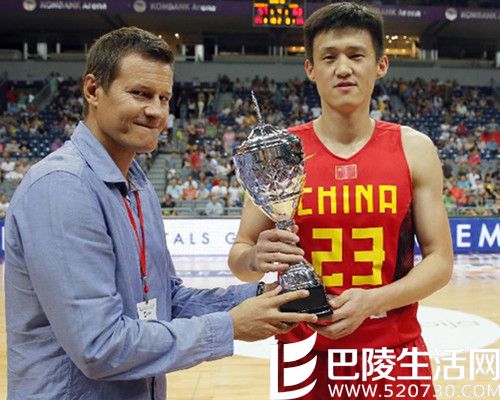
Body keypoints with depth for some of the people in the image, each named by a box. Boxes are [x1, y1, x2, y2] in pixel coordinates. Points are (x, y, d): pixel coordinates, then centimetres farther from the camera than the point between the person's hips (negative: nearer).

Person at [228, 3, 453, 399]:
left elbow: (440, 260, -2)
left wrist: (371, 300, -18)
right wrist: (258, 259, -22)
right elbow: (239, 253, 1)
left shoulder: (415, 150, -3)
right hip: (305, 354, 0)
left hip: (395, 355, 1)